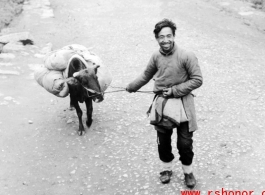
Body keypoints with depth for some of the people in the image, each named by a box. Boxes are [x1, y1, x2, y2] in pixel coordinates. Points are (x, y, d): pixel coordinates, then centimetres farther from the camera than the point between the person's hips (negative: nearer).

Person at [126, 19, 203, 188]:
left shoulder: (187, 56, -17)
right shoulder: (156, 57, -2)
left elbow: (197, 80, -14)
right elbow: (146, 75, 15)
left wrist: (175, 90, -17)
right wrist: (131, 87, 24)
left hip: (182, 104, -4)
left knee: (185, 143, 3)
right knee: (163, 141, 14)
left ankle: (188, 171, 27)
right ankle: (167, 168, 37)